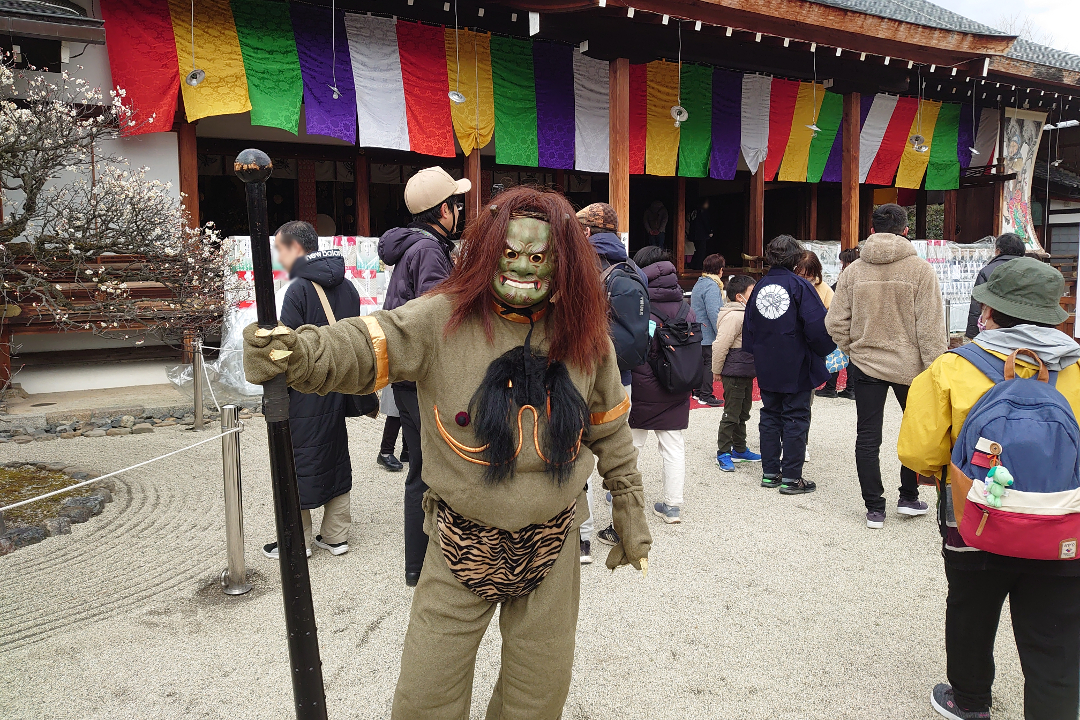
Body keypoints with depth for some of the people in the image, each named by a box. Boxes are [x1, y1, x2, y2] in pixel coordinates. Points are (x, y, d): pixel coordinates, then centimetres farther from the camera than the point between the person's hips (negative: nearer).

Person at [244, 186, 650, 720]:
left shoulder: (585, 337, -5)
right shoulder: (443, 320, -14)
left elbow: (611, 436, 5)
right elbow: (362, 348, -24)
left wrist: (631, 524, 12)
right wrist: (294, 353, -46)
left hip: (552, 548, 2)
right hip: (462, 546, -2)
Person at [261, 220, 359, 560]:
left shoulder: (299, 288, -16)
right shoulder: (347, 286, 7)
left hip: (306, 393, -7)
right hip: (339, 391, 7)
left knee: (298, 460, 5)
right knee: (337, 454, 14)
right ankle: (336, 535, 23)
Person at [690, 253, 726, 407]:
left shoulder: (699, 283, 15)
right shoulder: (712, 286, -17)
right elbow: (714, 313, -23)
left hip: (698, 333, 10)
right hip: (708, 334, -10)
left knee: (701, 362, 16)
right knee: (710, 363, -4)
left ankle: (698, 391, 23)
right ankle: (706, 396, 0)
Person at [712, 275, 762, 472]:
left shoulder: (748, 313, 15)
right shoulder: (733, 316, -19)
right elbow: (720, 345, -19)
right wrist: (717, 371, -12)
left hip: (746, 372, 10)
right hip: (734, 373, -10)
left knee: (743, 412, 18)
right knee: (731, 414, -4)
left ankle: (739, 449, 30)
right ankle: (723, 453, 5)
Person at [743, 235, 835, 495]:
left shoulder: (759, 287, 5)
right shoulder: (800, 286, -12)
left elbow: (748, 327, 10)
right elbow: (818, 325, -17)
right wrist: (825, 349, 1)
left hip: (766, 367, 5)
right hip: (796, 366, -5)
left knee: (770, 416, 14)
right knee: (795, 419, 3)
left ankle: (770, 472, 18)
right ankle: (791, 477, 6)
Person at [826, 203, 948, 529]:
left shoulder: (853, 270, -3)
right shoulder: (920, 269, -9)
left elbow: (836, 322, -3)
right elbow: (931, 327, -12)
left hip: (865, 364, 1)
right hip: (910, 366, -1)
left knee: (867, 437, 9)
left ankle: (874, 508, 14)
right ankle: (908, 498, 28)